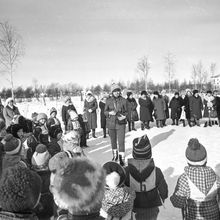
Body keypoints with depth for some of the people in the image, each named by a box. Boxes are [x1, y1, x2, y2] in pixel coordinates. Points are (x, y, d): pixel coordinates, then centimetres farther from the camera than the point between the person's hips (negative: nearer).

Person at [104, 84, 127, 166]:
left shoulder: (123, 100, -4)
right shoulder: (108, 101, -1)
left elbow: (126, 111, 5)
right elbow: (105, 111, 5)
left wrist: (124, 116, -15)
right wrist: (110, 113, -16)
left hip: (121, 123, -2)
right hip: (111, 123, 2)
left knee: (121, 141, -8)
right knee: (113, 140, 16)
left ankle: (122, 158, 2)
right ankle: (115, 155, 36)